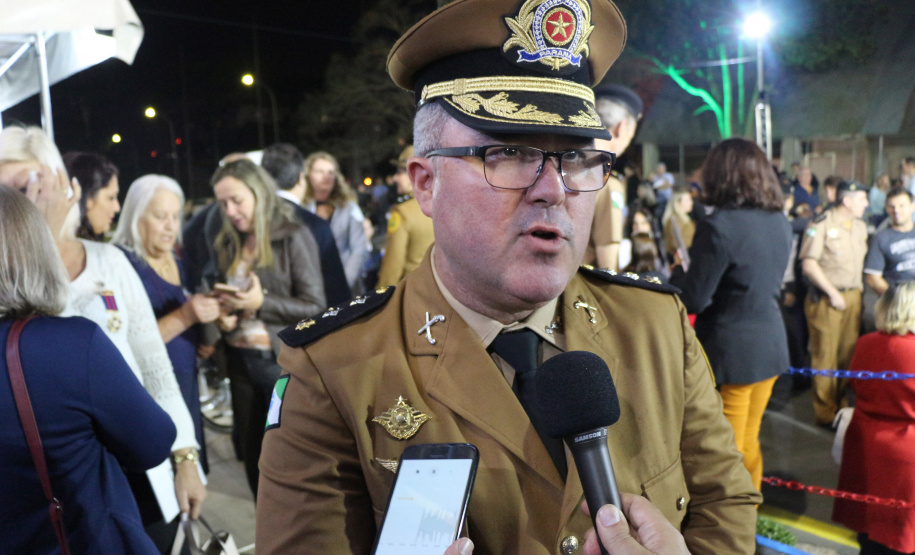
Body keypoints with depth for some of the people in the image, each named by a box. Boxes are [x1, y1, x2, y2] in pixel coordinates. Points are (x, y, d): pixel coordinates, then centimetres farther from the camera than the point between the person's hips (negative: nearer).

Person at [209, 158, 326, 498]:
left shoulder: (293, 237, -8)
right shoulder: (228, 244, 9)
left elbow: (315, 306, -11)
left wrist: (262, 303, -20)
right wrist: (224, 315, -1)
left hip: (284, 362, -6)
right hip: (242, 362, 6)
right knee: (254, 457, 14)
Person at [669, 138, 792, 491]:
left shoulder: (719, 225, -21)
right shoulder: (780, 222, 3)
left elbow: (692, 299, -19)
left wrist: (679, 271, 1)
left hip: (730, 352, -8)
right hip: (770, 344, 8)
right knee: (749, 442, 23)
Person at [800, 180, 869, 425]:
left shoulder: (861, 226, 14)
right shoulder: (821, 224, -9)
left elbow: (861, 260, 20)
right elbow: (809, 265, -13)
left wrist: (858, 289, 9)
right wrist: (833, 293, -11)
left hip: (853, 297, 6)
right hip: (826, 299, -6)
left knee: (849, 353, 8)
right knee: (826, 356, -1)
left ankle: (842, 403, 22)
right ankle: (826, 413, 9)